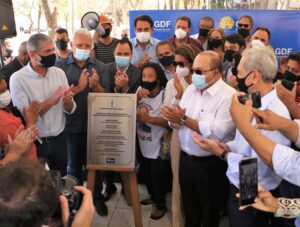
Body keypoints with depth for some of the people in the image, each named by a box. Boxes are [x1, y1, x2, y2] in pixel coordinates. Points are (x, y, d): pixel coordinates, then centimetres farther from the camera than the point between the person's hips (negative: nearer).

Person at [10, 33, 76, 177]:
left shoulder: (59, 73, -1)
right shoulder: (18, 78, -14)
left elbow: (69, 110, 1)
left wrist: (68, 101, -21)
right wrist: (51, 101, -24)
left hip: (59, 140, 4)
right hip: (35, 143, -4)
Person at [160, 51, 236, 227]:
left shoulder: (229, 96, -17)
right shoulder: (191, 89, 5)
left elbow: (217, 132, -27)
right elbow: (176, 122, 4)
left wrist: (184, 119, -26)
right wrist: (174, 118, -19)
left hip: (211, 164, -6)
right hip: (186, 159, 6)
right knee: (189, 209, 24)